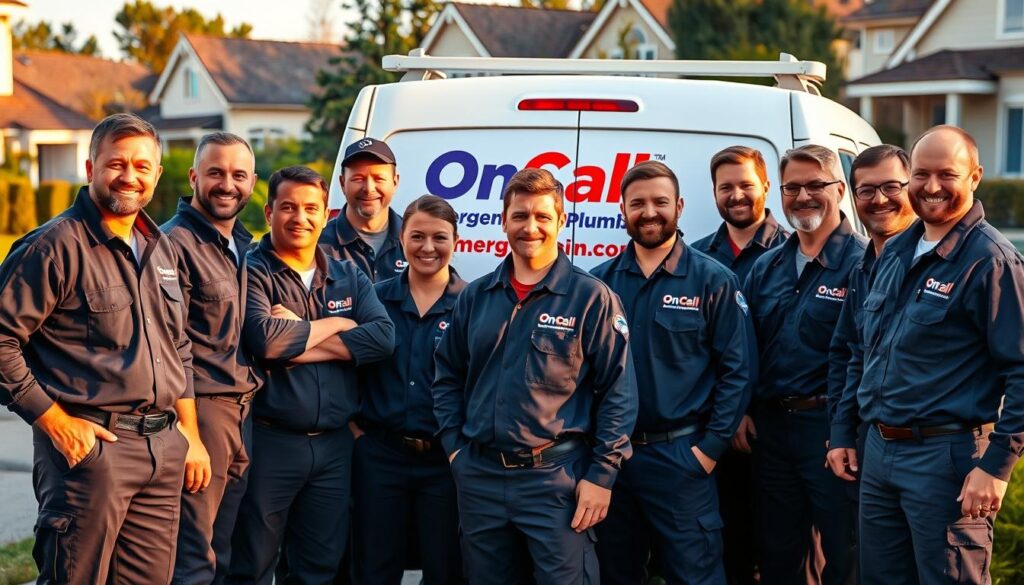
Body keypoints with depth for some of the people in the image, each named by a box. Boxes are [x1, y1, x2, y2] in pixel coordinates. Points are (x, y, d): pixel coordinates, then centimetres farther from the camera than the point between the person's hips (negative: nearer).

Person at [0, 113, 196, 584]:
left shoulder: (161, 249, 16)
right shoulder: (56, 245, -9)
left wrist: (190, 434, 19)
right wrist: (54, 421, -14)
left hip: (164, 446, 7)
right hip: (91, 442, -7)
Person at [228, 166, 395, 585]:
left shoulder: (349, 277, 11)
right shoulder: (252, 272, -4)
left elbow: (383, 336, -5)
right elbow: (266, 339, -22)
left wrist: (298, 344, -13)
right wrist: (337, 324, -7)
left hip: (334, 444, 5)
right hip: (269, 441, -5)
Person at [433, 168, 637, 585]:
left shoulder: (591, 298, -5)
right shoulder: (475, 297, 9)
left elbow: (618, 391, -7)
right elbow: (447, 377, 16)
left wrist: (601, 475, -11)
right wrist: (455, 447, 6)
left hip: (556, 477, -4)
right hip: (478, 476, 5)